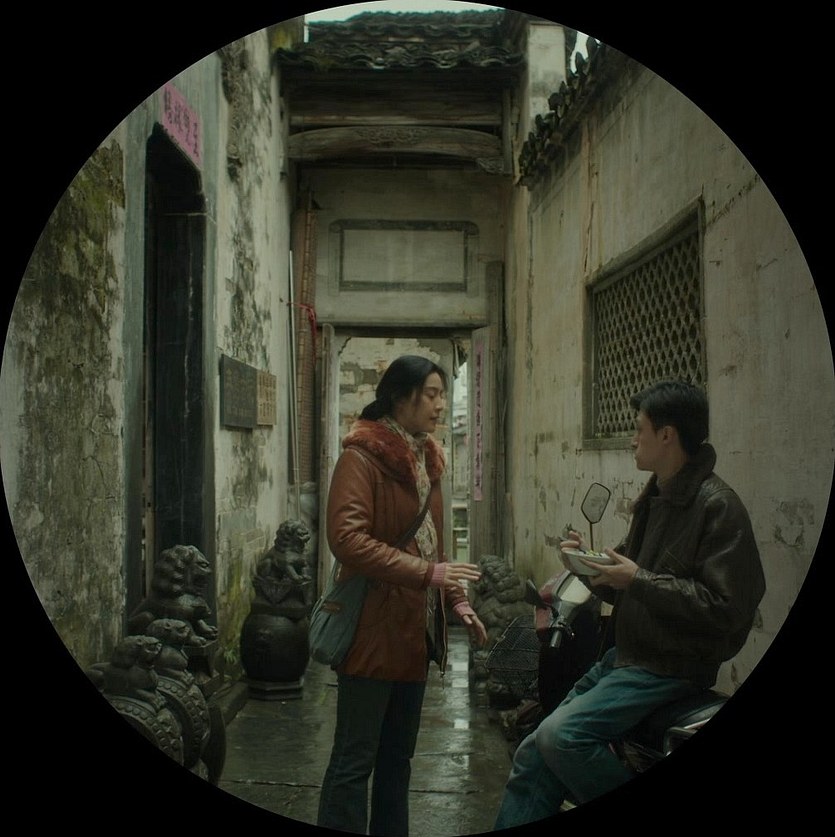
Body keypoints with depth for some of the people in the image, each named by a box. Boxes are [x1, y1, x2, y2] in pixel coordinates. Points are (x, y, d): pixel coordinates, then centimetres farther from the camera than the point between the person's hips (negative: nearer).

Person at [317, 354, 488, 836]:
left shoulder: (424, 458, 13)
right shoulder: (362, 457, -12)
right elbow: (347, 539, -23)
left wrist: (457, 602, 9)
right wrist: (429, 574, -26)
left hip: (415, 630, 8)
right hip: (372, 631, -8)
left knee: (397, 758, 17)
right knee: (355, 760, -2)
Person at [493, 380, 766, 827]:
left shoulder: (717, 506, -15)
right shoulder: (655, 497, 14)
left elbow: (725, 608, -22)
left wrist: (639, 580, -21)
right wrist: (591, 564, -1)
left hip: (672, 668, -9)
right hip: (624, 657, 9)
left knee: (562, 734, -25)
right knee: (532, 757, 2)